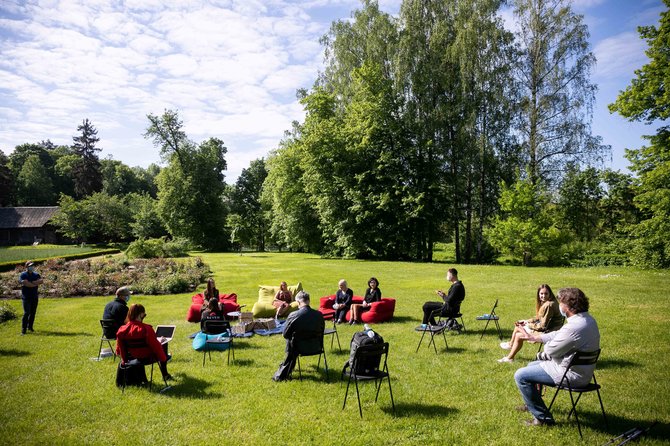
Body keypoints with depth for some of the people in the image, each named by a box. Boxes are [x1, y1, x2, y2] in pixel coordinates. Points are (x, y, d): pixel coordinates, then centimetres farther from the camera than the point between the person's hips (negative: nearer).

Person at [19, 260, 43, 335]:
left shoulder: (36, 274, 11)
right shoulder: (23, 275, -4)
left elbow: (41, 281, -6)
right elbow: (25, 283, -20)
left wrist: (30, 283, -15)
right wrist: (35, 284, -10)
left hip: (35, 297, 5)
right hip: (26, 297, -5)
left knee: (33, 312, 8)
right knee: (26, 313, -9)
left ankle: (30, 327, 22)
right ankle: (23, 330, -5)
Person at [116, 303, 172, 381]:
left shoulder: (122, 330, -12)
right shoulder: (146, 329, -27)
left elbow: (120, 346, 1)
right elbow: (156, 346, -19)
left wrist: (124, 359, 18)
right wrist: (163, 358, -4)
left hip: (132, 357, 6)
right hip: (146, 357, -6)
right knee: (163, 345, 21)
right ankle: (165, 375, 27)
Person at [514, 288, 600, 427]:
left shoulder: (574, 327, -31)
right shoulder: (588, 318, 3)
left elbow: (550, 350, -21)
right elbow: (557, 335, 13)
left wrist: (544, 352, 4)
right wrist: (532, 337, 17)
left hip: (572, 374, -10)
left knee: (520, 376, -8)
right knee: (531, 365, 26)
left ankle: (543, 418, 3)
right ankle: (532, 404, 46)